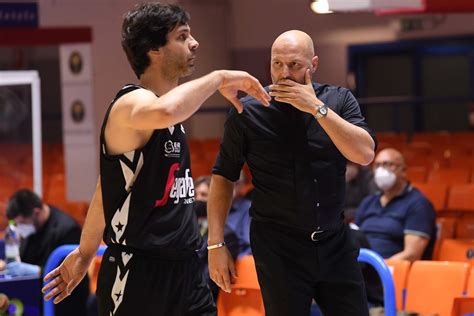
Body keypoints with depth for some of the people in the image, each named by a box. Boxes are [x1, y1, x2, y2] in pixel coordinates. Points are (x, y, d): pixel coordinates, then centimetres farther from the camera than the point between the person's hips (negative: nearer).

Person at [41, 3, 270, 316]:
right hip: (137, 277, -9)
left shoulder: (172, 122, 13)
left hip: (185, 270, 9)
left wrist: (85, 252, 28)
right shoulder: (132, 102, -14)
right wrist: (220, 78, -25)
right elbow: (164, 111, -41)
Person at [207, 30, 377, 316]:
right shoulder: (248, 113, -5)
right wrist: (216, 244, -4)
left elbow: (365, 154, -13)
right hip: (278, 249, -3)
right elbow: (223, 177, 2)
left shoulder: (339, 100, 1)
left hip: (335, 243, 3)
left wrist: (317, 108, -18)